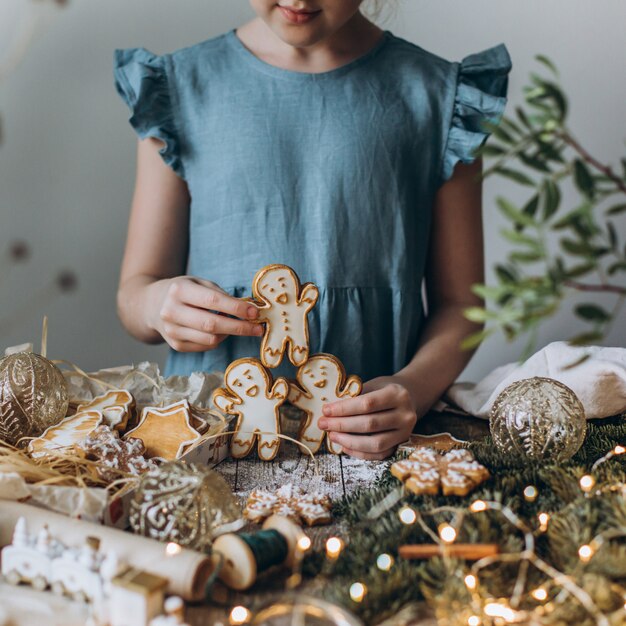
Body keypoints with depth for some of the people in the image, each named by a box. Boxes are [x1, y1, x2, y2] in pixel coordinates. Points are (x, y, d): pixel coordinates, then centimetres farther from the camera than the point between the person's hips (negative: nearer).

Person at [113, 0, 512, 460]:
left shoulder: (438, 95, 6)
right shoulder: (182, 85, 8)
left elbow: (458, 301, 6)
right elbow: (135, 289, 10)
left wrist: (414, 389, -13)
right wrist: (156, 304, -14)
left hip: (370, 439, 0)